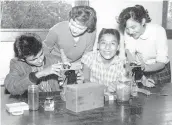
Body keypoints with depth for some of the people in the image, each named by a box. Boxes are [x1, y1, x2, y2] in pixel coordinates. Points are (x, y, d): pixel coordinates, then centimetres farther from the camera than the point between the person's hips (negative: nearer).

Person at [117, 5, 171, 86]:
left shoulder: (158, 31, -23)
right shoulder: (128, 32, -16)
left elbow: (161, 63, -24)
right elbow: (130, 56, -18)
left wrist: (145, 67, -42)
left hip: (159, 70, -2)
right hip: (139, 71, 2)